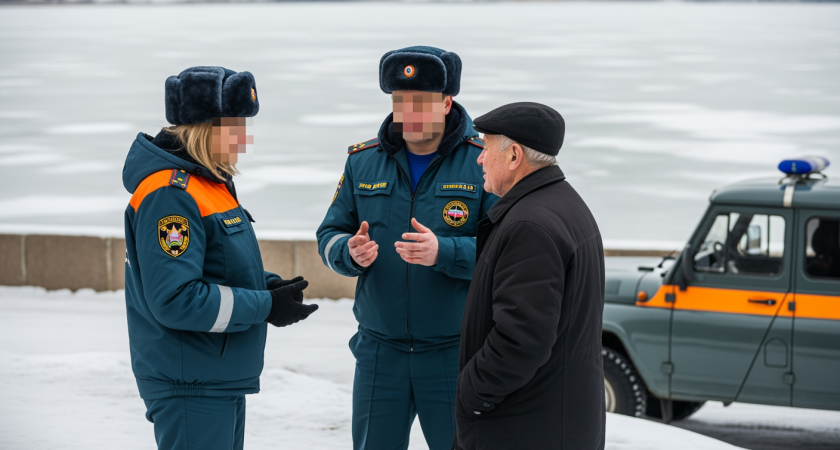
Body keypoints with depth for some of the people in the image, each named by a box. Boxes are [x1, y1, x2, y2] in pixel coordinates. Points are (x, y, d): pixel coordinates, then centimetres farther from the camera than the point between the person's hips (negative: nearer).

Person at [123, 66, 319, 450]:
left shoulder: (210, 183, 13)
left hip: (222, 381, 11)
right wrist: (265, 306, -21)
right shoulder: (169, 195, -21)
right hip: (190, 387, -11)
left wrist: (267, 284, 2)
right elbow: (175, 299, -27)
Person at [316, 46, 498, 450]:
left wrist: (443, 253, -30)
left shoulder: (483, 163, -7)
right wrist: (350, 253, -16)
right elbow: (329, 236, 8)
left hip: (455, 354, -3)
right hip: (380, 352, 3)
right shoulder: (363, 161, 6)